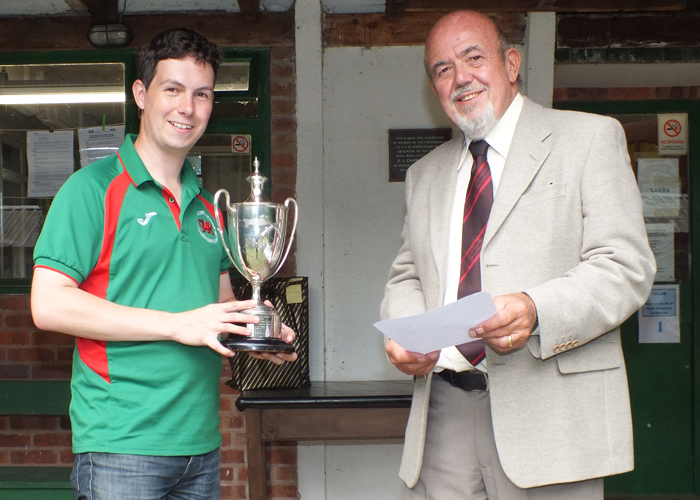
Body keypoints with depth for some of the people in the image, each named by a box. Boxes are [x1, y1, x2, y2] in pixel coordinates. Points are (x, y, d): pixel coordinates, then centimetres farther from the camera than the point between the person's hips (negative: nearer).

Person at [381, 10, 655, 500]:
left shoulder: (590, 138, 3)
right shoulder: (426, 174, 19)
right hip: (443, 409, 4)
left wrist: (537, 312, -23)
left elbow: (626, 267, -6)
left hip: (548, 410, -3)